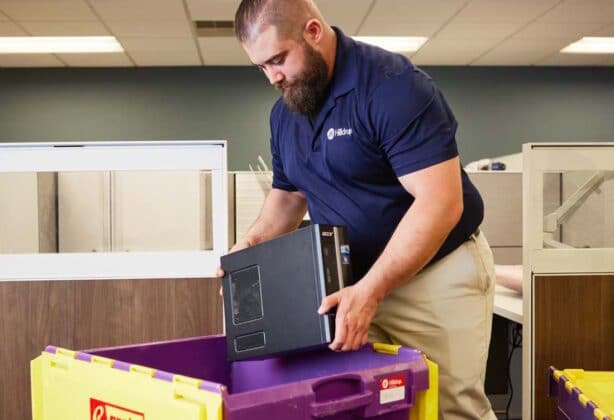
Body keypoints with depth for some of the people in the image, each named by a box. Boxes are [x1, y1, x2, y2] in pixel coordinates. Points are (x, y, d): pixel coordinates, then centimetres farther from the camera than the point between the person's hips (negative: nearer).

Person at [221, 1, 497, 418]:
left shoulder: (393, 84, -20)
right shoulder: (284, 111, 4)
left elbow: (440, 203, -27)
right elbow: (288, 194, 19)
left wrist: (369, 291, -32)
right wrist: (254, 242, -1)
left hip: (436, 275, -6)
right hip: (355, 282, 6)